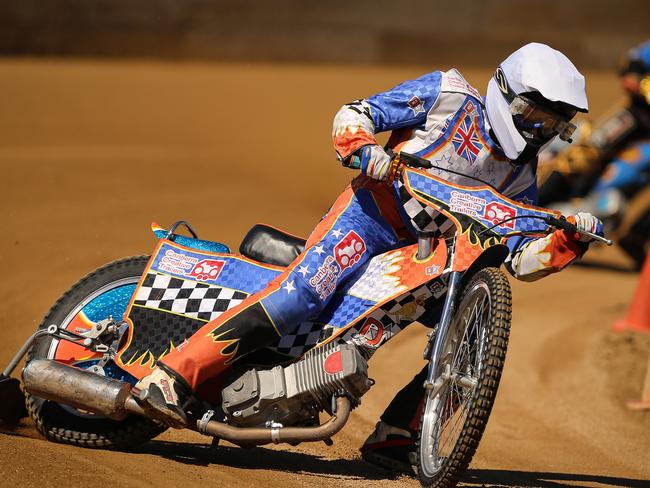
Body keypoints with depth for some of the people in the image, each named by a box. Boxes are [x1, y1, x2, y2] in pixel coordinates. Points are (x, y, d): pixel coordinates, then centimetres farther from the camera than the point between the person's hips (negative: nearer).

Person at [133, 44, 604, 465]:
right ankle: (171, 377, -30)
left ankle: (397, 434, 2)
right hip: (369, 214, -7)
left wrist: (571, 240, -8)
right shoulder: (451, 94, -3)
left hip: (425, 255, 7)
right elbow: (354, 113, -4)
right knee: (305, 291, -29)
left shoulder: (519, 178, 13)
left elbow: (524, 260, 9)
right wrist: (363, 149, -25)